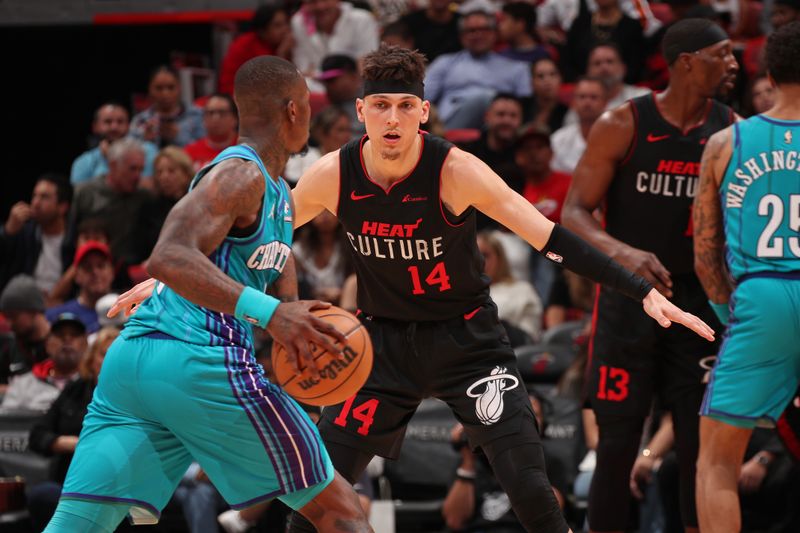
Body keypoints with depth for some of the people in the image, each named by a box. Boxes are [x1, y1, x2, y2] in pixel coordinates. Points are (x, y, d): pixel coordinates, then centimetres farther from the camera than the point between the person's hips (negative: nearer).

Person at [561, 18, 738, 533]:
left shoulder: (733, 132, 1)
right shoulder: (623, 125, -9)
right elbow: (574, 213, -9)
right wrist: (625, 253, -27)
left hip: (699, 298, 3)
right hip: (629, 297, -3)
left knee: (702, 445, 2)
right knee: (618, 443, -1)